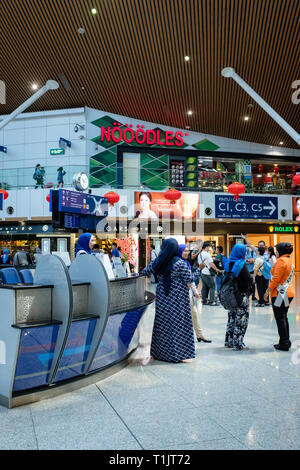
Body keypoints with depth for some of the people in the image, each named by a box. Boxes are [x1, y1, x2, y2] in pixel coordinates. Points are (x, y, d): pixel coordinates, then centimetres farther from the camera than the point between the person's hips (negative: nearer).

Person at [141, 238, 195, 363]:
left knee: (162, 322, 13)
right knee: (177, 323, 1)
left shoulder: (157, 262, -1)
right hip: (177, 298, -5)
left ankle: (160, 352, 24)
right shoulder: (180, 263, -14)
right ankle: (179, 354, 5)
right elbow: (189, 282, -14)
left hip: (162, 297, 5)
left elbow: (144, 272, 14)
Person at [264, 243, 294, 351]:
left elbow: (276, 278, -20)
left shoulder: (281, 261, -16)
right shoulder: (289, 261, 15)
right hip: (288, 292, 10)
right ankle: (286, 342, 23)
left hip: (280, 293, -10)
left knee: (280, 319, -3)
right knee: (284, 318, 17)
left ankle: (284, 344, 1)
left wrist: (268, 291, -12)